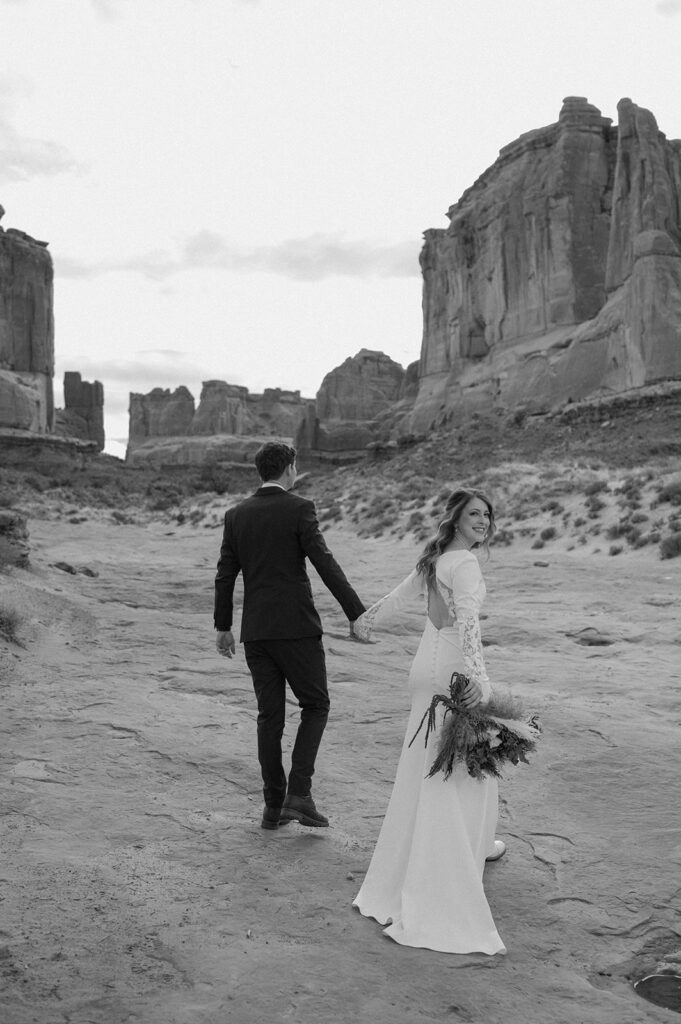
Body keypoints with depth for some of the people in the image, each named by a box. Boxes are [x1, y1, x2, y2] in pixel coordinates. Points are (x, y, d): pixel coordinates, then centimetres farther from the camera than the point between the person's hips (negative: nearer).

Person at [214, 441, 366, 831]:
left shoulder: (236, 515, 7)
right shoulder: (300, 509, -8)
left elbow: (226, 575, 9)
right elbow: (325, 564, -15)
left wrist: (223, 626, 19)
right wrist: (358, 614, -13)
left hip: (255, 631, 5)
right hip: (297, 627, -5)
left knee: (270, 715, 11)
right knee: (316, 706, 10)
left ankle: (274, 805, 16)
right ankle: (299, 794, -1)